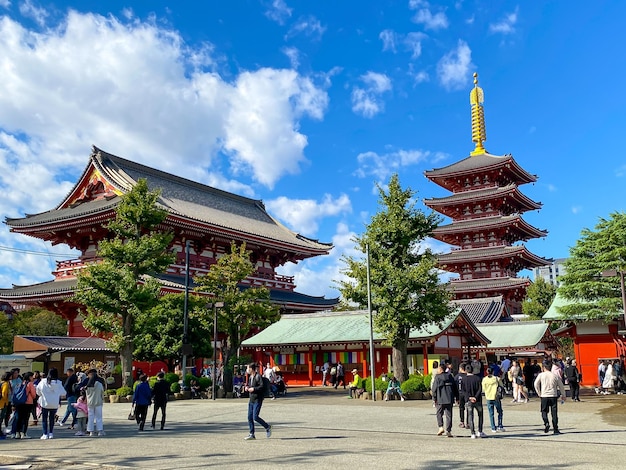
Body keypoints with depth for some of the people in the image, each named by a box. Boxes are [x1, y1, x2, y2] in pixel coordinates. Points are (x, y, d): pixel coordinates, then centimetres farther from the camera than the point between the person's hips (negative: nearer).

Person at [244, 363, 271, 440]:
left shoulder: (258, 376, -13)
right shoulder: (250, 377, 12)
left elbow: (262, 386, -20)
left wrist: (253, 389, -20)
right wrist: (247, 387, 6)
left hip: (257, 399, -8)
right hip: (251, 399, 8)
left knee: (255, 417, -11)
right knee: (249, 417, 5)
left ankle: (267, 427, 10)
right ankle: (252, 434, 12)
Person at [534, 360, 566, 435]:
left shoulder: (541, 375, -1)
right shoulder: (555, 376, 4)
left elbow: (536, 384, -8)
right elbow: (561, 386, 10)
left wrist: (539, 393, 5)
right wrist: (563, 395, 22)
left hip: (544, 396, -1)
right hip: (553, 396, 1)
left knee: (544, 411, 10)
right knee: (554, 412, 6)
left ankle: (546, 423, -14)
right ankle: (555, 429, 6)